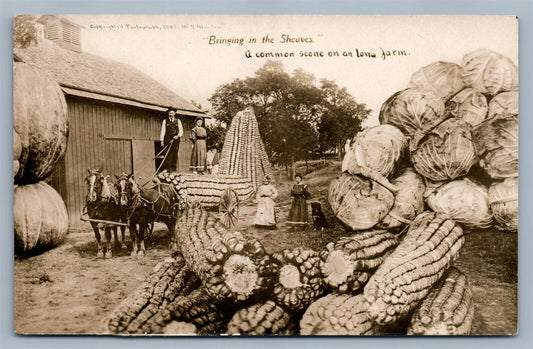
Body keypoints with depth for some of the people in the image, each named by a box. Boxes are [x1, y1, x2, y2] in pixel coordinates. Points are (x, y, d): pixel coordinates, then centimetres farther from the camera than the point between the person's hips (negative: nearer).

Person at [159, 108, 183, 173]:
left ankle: (174, 169, 3)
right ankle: (167, 168, -6)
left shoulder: (178, 121, 12)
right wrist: (162, 140, -3)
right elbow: (163, 130, 4)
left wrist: (178, 136, -12)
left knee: (175, 155, -1)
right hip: (167, 139, -1)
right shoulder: (165, 121, 8)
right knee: (167, 154, -8)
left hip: (176, 139, 1)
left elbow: (181, 130, 8)